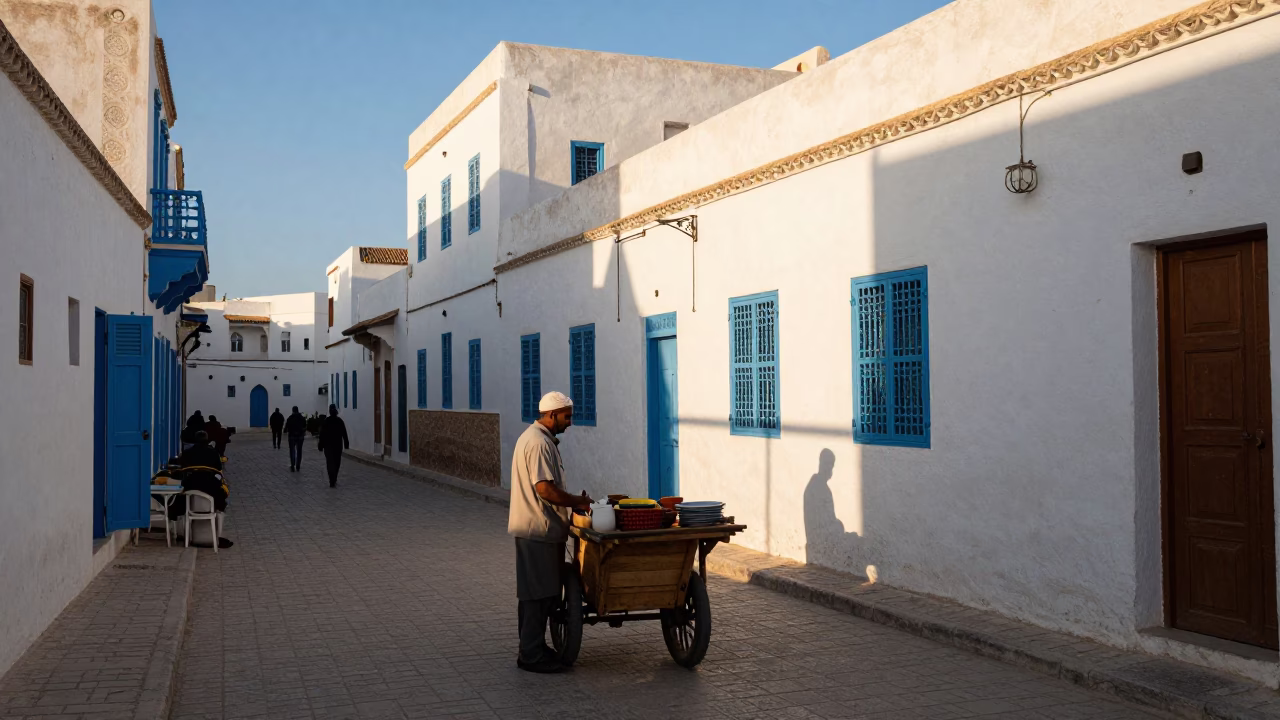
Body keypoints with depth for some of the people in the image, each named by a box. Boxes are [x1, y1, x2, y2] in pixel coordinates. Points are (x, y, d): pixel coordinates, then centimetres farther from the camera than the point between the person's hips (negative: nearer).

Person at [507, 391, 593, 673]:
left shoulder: (535, 437, 16)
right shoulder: (540, 443, -18)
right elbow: (545, 488, -24)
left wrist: (573, 501, 18)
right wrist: (578, 501, -13)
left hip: (535, 527, 11)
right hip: (537, 529, -11)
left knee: (537, 591, 16)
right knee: (538, 593, -5)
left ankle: (532, 648, 24)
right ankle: (531, 655, 1)